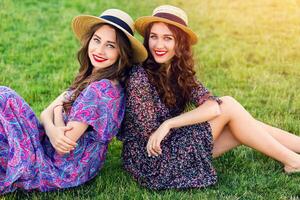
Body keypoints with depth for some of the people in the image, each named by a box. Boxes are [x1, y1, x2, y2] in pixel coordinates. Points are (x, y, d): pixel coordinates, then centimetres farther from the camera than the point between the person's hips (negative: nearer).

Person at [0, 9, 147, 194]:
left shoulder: (102, 89, -24)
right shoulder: (90, 78, 4)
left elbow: (65, 143, -24)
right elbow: (46, 112, 1)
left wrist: (58, 108, -6)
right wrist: (52, 130, -22)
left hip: (61, 172, -8)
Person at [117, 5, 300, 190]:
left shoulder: (179, 70, 1)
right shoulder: (140, 77, -20)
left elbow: (213, 106, -13)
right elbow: (151, 134, -18)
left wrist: (168, 124, -23)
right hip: (151, 160, -7)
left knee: (245, 127, -2)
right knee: (229, 105, -12)